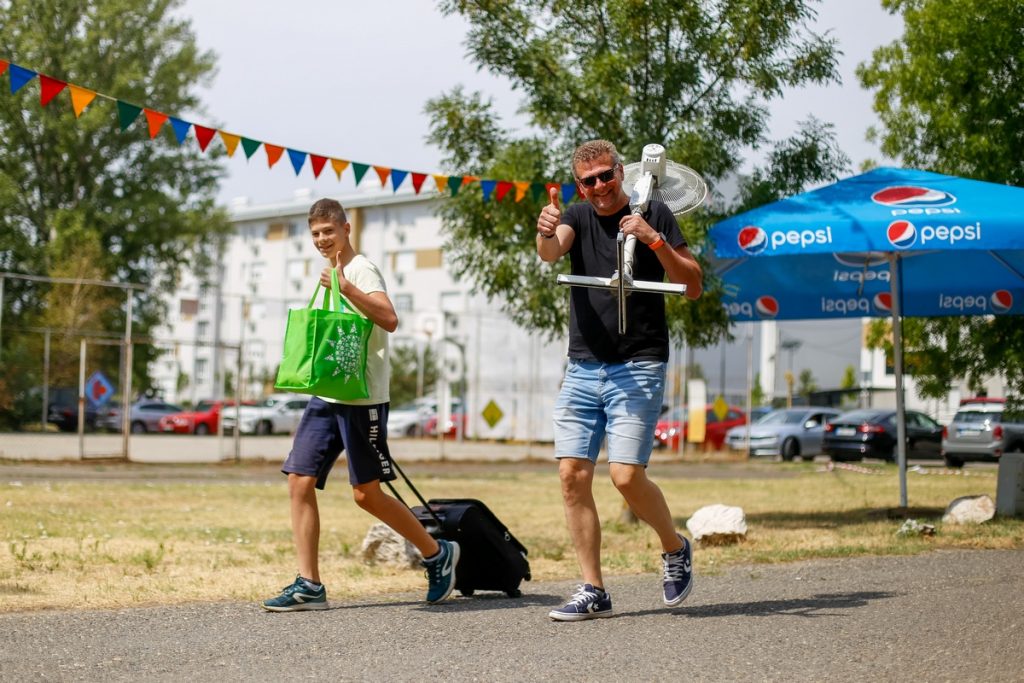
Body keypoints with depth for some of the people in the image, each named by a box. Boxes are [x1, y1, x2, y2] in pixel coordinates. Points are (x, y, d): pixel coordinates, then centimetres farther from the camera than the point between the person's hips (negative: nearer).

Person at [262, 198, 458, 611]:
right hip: (326, 395, 8)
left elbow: (389, 320, -26)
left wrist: (345, 287, -32)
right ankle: (308, 586, 2)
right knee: (300, 482, -2)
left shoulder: (360, 270, -9)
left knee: (366, 492, -4)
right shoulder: (330, 274, 19)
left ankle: (437, 554, 15)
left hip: (361, 396, -8)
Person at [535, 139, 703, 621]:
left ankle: (675, 548, 16)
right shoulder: (578, 217, 9)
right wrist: (546, 233, -38)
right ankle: (593, 591, 5)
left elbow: (693, 287, -2)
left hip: (638, 368, -4)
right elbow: (551, 252, -14)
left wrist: (655, 241, -16)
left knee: (626, 476, -13)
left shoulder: (654, 215, 2)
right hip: (582, 368, 4)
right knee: (572, 474, -3)